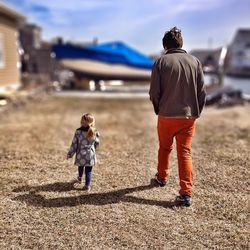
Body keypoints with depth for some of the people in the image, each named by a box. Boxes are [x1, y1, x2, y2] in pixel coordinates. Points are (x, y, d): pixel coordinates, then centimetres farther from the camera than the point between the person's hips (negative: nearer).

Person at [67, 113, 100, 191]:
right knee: (88, 171, 9)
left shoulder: (78, 131, -13)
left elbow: (74, 144, -8)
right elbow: (97, 143, 4)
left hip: (80, 155, 1)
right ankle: (87, 186, 10)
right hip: (90, 155, -1)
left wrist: (70, 154, 3)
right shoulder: (95, 132, -9)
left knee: (81, 167, 26)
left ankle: (79, 178, 51)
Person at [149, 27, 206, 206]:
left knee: (165, 148, 20)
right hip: (189, 116, 2)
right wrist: (196, 112, 13)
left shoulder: (161, 62, -5)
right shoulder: (194, 61, 2)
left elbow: (154, 92, -6)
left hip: (167, 115, -1)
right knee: (185, 152, 7)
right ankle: (186, 193, 2)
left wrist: (158, 110, 10)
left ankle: (162, 177, 40)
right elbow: (202, 91, 2)